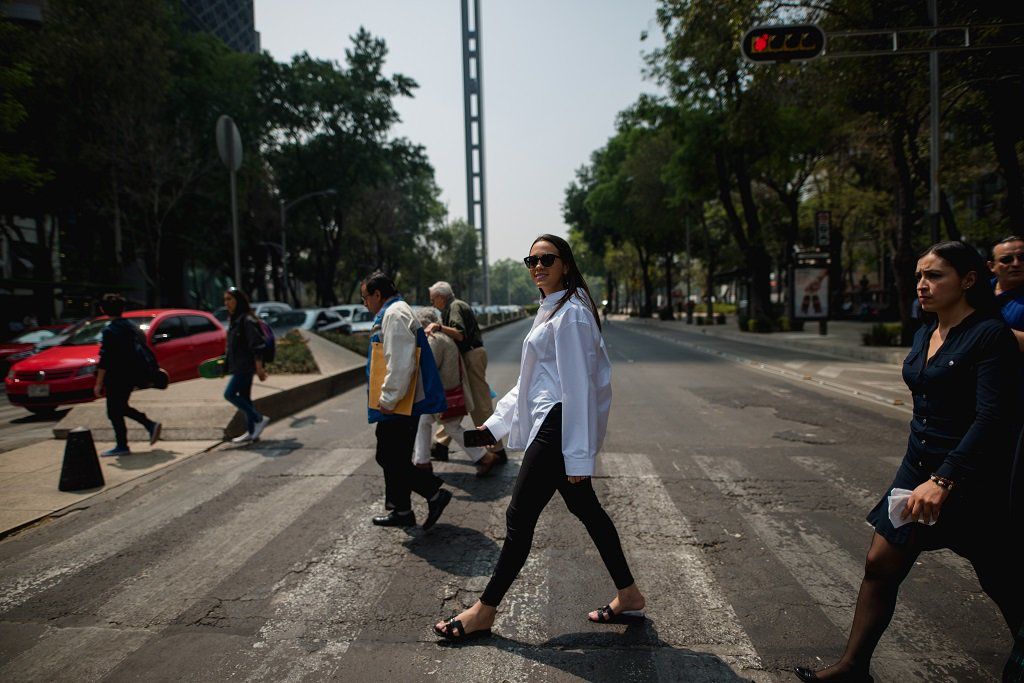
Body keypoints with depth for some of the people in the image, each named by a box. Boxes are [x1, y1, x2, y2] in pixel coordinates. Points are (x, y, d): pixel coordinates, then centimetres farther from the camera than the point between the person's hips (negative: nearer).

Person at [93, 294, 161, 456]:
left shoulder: (109, 331, -16)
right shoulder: (131, 327, 7)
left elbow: (104, 359, -18)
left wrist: (98, 383, -14)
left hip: (116, 378, -8)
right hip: (131, 376, 8)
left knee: (114, 412, 4)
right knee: (121, 407, 22)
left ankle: (121, 446, 10)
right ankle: (151, 425, 11)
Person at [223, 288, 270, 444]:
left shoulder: (247, 320, -16)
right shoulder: (234, 320, 12)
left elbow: (256, 345, -20)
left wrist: (259, 367, -22)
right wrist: (227, 361, 19)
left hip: (246, 365, -9)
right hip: (238, 365, 9)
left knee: (229, 393, -10)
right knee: (244, 397, 11)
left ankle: (259, 419, -2)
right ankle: (251, 432, 17)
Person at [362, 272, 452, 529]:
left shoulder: (394, 315, -15)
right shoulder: (394, 312, 19)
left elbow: (400, 363, -25)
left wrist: (389, 399, -22)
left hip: (398, 406, -11)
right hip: (401, 403, 11)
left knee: (391, 459, -6)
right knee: (394, 459, 16)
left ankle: (435, 493, 0)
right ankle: (401, 511, 26)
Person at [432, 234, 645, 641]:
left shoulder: (570, 313, -14)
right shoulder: (550, 310, 18)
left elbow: (577, 385, -19)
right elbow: (533, 379, 23)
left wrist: (577, 455, -20)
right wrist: (497, 422, 20)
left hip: (559, 425, -10)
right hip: (549, 424, 10)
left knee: (520, 516, -2)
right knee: (585, 508, 15)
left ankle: (484, 612, 12)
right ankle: (629, 596, 28)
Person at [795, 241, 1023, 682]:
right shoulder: (925, 334, 8)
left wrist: (943, 480, -29)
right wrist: (923, 474, 20)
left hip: (969, 476, -7)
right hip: (919, 466, 7)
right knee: (880, 565, 6)